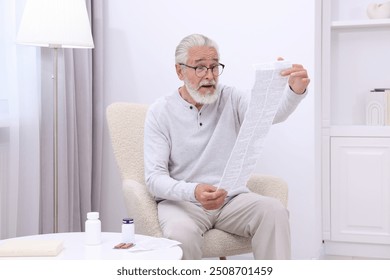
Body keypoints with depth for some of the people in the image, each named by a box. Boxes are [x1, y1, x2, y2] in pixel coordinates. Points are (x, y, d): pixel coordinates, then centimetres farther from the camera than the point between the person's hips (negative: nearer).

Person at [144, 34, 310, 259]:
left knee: (274, 211, -26)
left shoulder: (231, 99, 5)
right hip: (182, 201, -2)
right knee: (181, 234, -35)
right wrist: (193, 192, -31)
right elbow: (155, 177, -10)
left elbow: (273, 112, -15)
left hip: (232, 198, 3)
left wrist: (296, 91, -39)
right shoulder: (160, 112, -2)